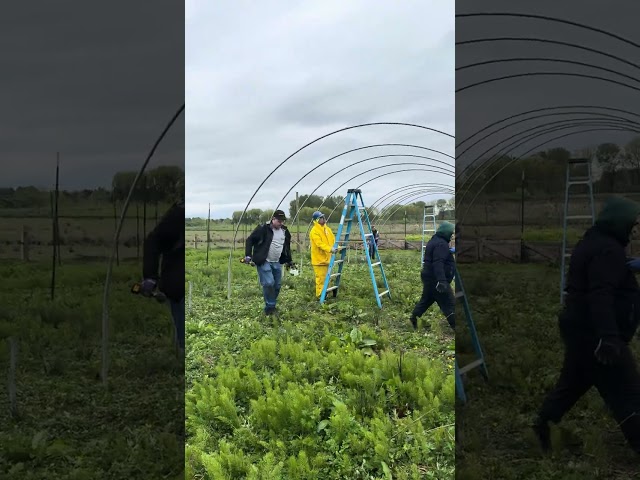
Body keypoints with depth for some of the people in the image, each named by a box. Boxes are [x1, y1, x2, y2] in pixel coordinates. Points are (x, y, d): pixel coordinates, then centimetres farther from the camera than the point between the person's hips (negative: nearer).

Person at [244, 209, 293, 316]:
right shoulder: (263, 229, -12)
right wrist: (248, 255, -15)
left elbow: (287, 247, 22)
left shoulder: (285, 231, 8)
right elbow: (250, 240, -8)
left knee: (277, 285, 8)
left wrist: (288, 260, 23)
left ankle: (271, 306, 23)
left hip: (277, 263, 7)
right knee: (268, 283, -15)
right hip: (264, 262, -7)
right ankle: (270, 308, -3)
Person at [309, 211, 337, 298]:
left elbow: (333, 240, 15)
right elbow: (320, 244, -24)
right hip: (319, 259, -8)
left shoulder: (327, 229, 13)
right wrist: (330, 249, -35)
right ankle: (320, 296, 2)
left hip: (328, 258, 8)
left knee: (327, 278, 13)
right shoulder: (314, 231, -14)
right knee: (321, 278, -6)